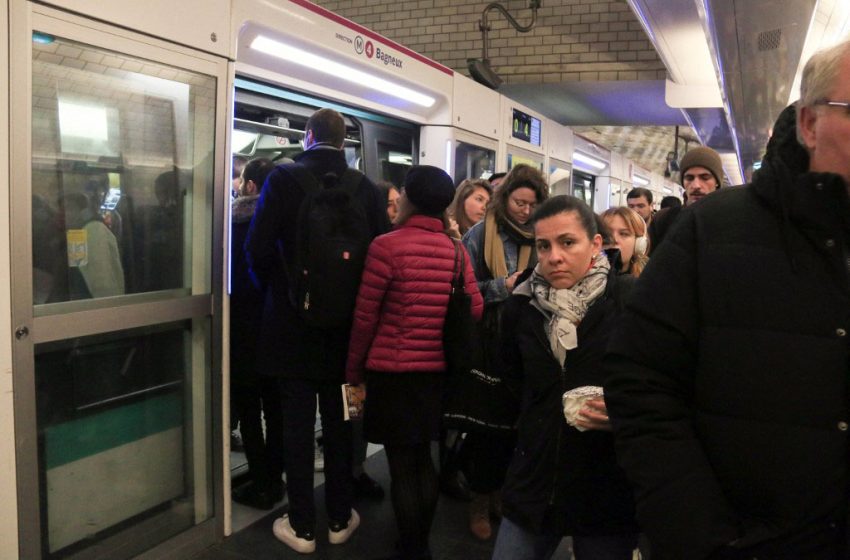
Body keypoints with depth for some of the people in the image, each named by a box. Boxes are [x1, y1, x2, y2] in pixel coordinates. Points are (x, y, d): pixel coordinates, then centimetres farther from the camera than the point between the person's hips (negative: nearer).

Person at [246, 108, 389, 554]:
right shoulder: (366, 187, -3)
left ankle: (302, 526, 19)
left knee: (298, 426, 8)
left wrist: (274, 288, 8)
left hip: (294, 322, -2)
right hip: (347, 324, 2)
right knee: (339, 424, 14)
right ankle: (339, 519, 27)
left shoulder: (283, 178, -9)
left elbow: (258, 247, -12)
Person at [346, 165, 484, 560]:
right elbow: (476, 311, 2)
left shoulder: (387, 246, -13)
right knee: (423, 461, 19)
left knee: (401, 467, 6)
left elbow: (364, 316, -10)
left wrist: (354, 369, 3)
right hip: (437, 371, 5)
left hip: (393, 371, -5)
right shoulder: (457, 250, -2)